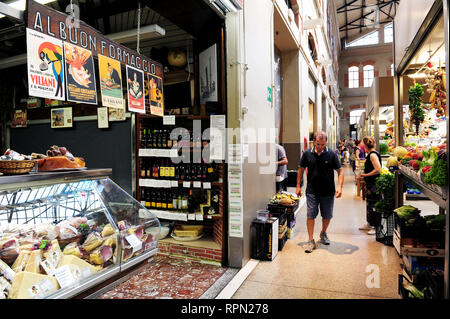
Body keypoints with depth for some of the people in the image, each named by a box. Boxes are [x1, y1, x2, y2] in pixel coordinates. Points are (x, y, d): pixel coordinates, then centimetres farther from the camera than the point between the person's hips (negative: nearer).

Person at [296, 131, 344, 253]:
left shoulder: (331, 154, -5)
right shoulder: (307, 154, -2)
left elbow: (340, 171, -2)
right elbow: (301, 169, 8)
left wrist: (339, 187, -14)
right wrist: (298, 186, 4)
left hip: (328, 192, 0)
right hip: (312, 191, 0)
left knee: (327, 216, 13)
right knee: (310, 215, -2)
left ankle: (323, 234, 38)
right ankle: (311, 241, 7)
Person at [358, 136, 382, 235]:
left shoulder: (373, 154, -18)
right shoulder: (370, 154, 12)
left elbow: (378, 169, -25)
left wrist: (366, 175, -17)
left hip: (374, 184, -10)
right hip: (370, 183, 10)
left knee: (373, 205, -3)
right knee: (369, 203, 18)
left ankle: (376, 227, 5)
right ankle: (369, 224, 29)